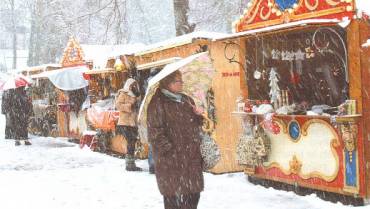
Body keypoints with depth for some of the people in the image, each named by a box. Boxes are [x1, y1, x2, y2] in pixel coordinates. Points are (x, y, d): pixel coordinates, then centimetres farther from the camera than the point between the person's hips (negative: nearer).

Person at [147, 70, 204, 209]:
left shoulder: (187, 100, 16)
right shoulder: (158, 103, -7)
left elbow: (195, 125, 26)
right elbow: (155, 132, -13)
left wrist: (199, 116, 5)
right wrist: (170, 150, -18)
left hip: (192, 157, 7)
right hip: (171, 159, -7)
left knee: (193, 194, 9)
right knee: (173, 196, -2)